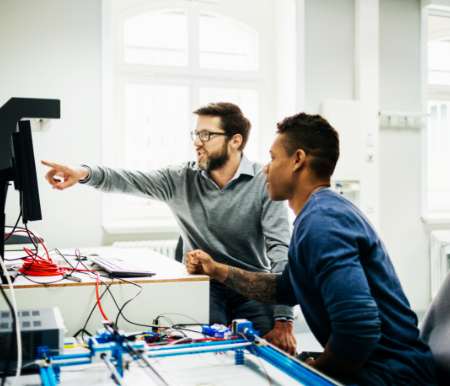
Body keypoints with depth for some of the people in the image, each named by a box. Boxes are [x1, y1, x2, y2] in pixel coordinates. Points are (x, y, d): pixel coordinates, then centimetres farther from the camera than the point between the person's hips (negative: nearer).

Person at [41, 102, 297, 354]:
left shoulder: (266, 182, -8)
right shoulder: (182, 179, 2)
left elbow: (281, 249, -15)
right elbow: (130, 181, -10)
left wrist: (284, 321, -23)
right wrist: (85, 173, -33)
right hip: (203, 285, 2)